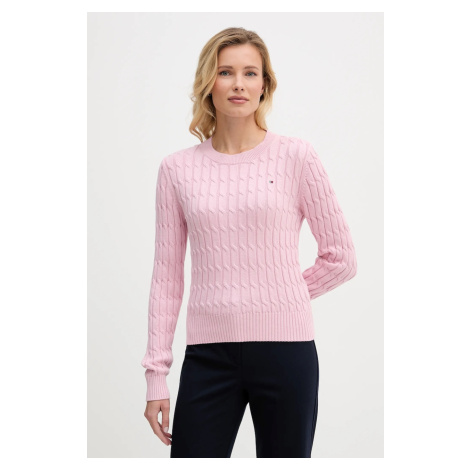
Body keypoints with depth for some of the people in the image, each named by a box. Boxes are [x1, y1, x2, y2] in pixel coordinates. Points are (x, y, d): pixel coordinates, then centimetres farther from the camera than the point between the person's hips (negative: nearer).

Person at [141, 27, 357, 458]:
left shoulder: (296, 157, 0)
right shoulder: (178, 169, 6)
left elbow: (341, 258, 6)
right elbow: (167, 276, 7)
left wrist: (279, 298, 6)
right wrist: (156, 373, 5)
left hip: (285, 346, -1)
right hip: (210, 353, 1)